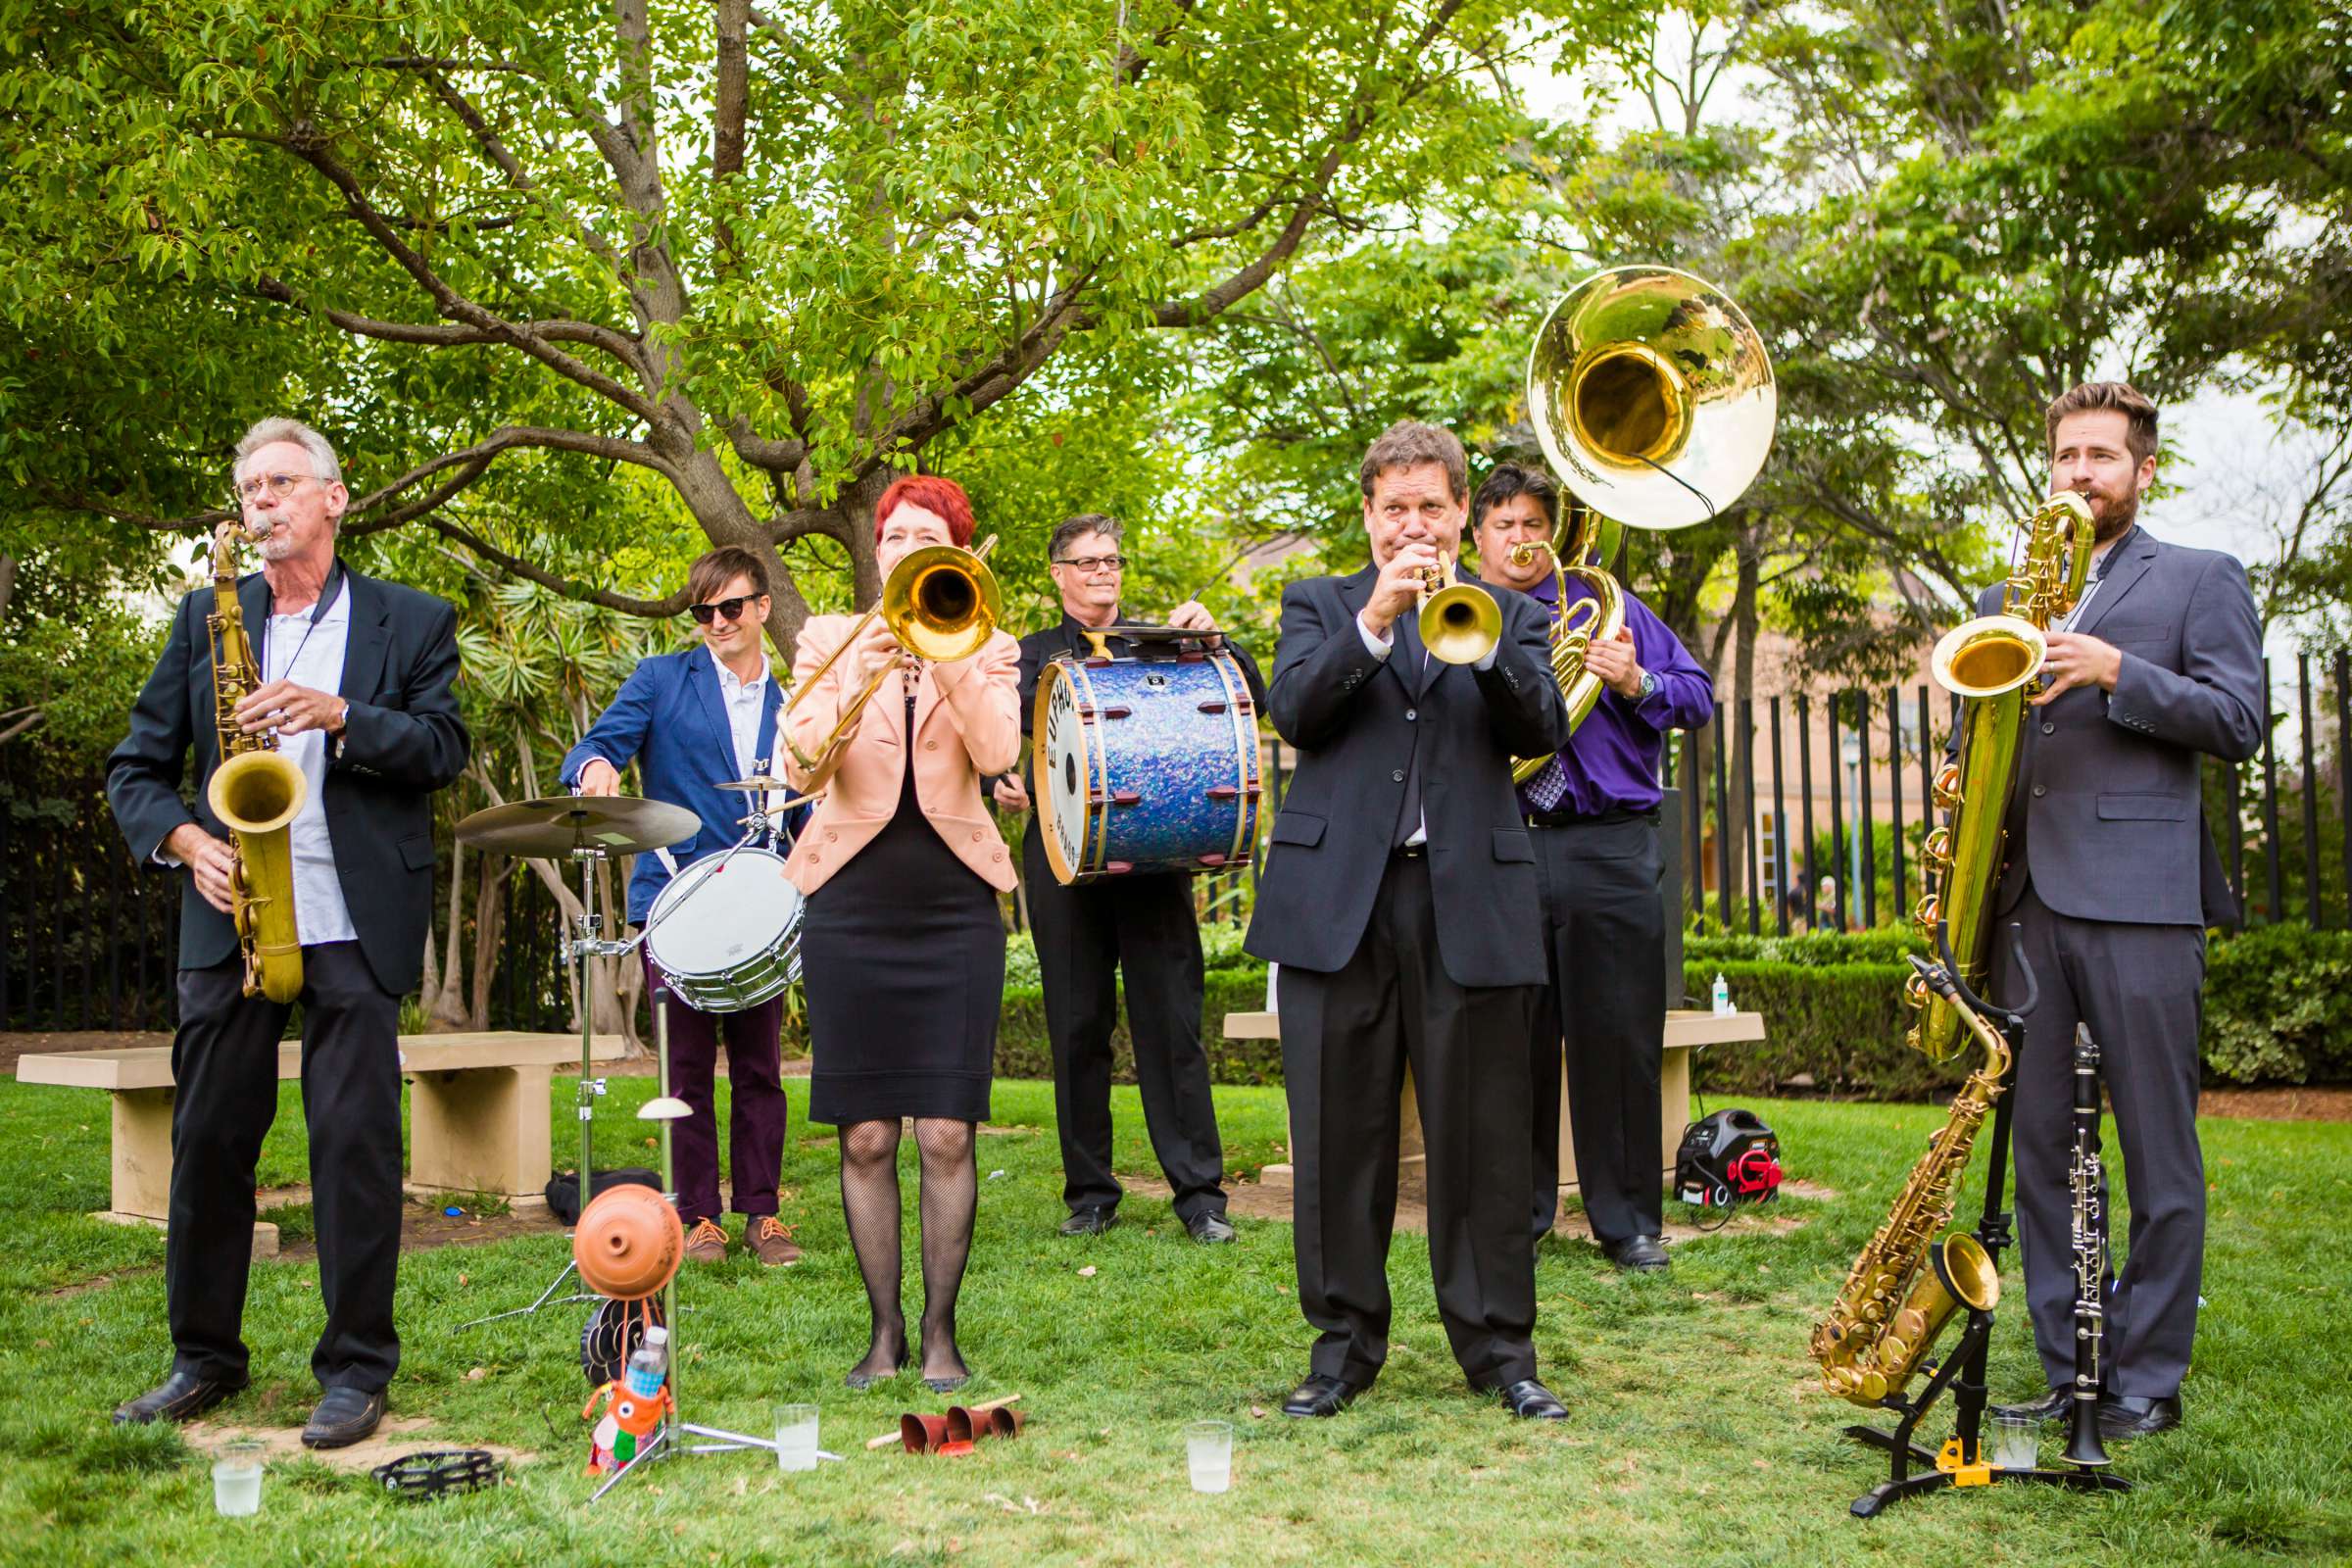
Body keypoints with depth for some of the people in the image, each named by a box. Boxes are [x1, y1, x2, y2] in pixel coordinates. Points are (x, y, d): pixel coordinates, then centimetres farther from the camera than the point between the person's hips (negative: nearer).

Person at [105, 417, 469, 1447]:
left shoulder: (411, 623, 9)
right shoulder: (206, 617, 15)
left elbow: (443, 750, -1)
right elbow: (137, 765, 13)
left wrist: (340, 715, -15)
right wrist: (185, 840, -6)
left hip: (355, 925, -3)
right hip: (229, 916, 3)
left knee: (354, 1139, -4)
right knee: (208, 1136, 6)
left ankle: (357, 1367, 6)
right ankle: (205, 1355, 20)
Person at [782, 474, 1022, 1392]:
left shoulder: (987, 648, 7)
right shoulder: (829, 641, 8)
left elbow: (998, 753, -12)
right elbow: (802, 767, -6)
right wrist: (860, 679, -19)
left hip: (954, 909, 0)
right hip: (852, 907, 1)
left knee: (947, 1135, -3)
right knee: (865, 1136, 2)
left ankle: (940, 1332, 8)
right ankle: (884, 1330, 13)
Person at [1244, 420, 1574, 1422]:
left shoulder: (1508, 613, 15)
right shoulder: (1321, 605, 14)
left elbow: (1543, 729, -2)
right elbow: (1292, 710, -4)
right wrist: (1377, 617, -15)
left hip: (1471, 899, 0)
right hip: (1337, 898, 0)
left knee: (1481, 1139, 2)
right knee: (1339, 1138, 4)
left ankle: (1498, 1346, 13)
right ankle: (1344, 1345, 15)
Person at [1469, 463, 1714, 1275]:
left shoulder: (1603, 603, 13)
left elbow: (1699, 697, 8)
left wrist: (1637, 683, -11)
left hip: (1609, 849, 0)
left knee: (1619, 1038, 0)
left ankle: (1628, 1221, 10)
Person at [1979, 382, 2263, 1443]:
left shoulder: (2201, 580, 8)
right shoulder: (2005, 597, 21)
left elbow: (2238, 722, -3)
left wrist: (2117, 672, -14)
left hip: (2139, 897, -5)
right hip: (2022, 898, 5)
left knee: (2158, 1150, -2)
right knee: (2037, 1142, 6)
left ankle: (2148, 1379, 7)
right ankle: (2066, 1371, 15)